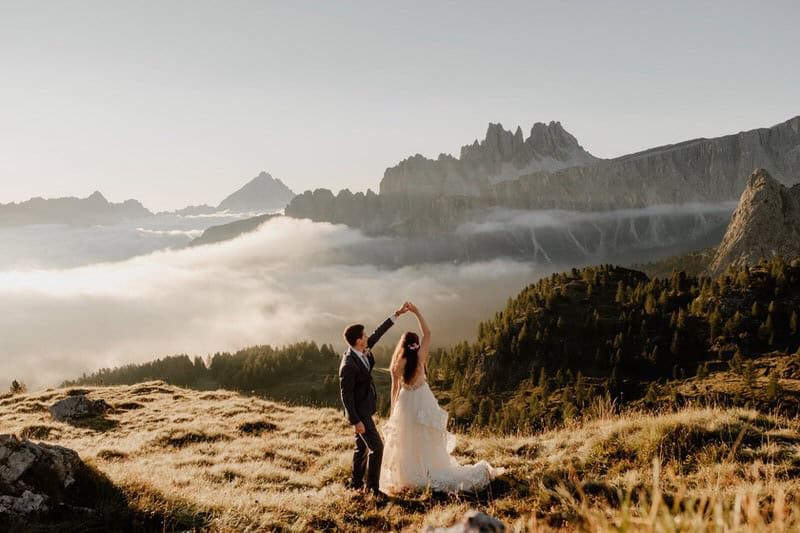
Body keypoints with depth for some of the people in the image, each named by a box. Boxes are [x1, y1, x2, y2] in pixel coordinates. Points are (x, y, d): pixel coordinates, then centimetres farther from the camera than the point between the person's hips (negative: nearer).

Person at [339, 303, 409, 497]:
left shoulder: (362, 350, -4)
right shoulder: (348, 365, -28)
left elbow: (378, 333, 8)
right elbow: (346, 395, -24)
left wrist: (397, 314, 7)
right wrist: (356, 421, -22)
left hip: (364, 408, 9)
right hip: (359, 411, -9)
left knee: (362, 446, 19)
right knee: (376, 446, -7)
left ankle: (356, 482, 32)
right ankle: (372, 486, 5)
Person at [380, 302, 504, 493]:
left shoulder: (397, 364, -13)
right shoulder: (419, 357, -14)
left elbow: (395, 388, -4)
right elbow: (427, 333, -5)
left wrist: (393, 409, 8)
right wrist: (417, 312, -4)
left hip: (405, 402, 0)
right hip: (422, 400, 0)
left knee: (407, 443, 12)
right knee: (426, 443, 7)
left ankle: (408, 477, 19)